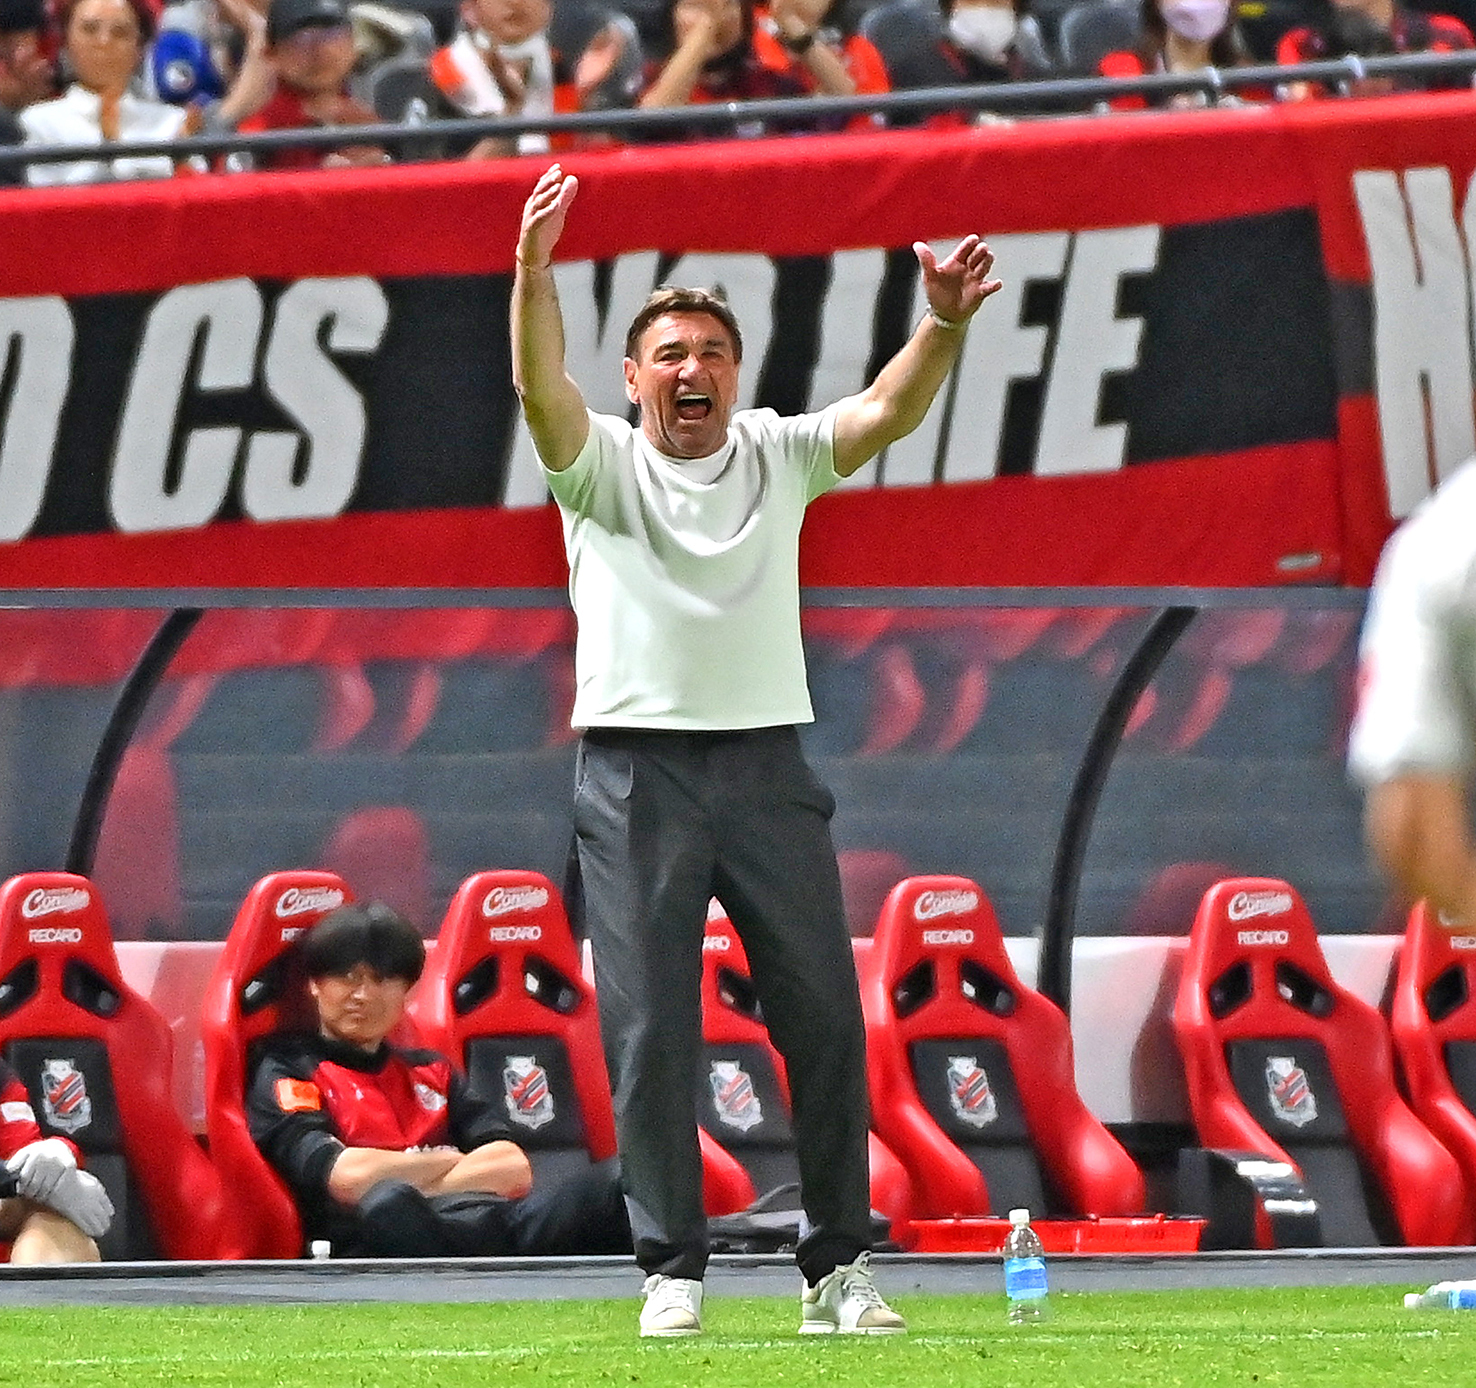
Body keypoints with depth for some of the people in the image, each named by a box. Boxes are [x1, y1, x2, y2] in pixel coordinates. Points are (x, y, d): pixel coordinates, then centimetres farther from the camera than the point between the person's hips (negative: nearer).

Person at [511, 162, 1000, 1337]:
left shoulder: (779, 457, 11)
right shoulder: (603, 465, 5)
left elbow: (889, 412, -4)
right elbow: (541, 388, -14)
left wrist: (946, 325, -23)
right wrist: (534, 270, -32)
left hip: (768, 763, 2)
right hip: (637, 766, -2)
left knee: (824, 1017, 0)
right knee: (650, 1031, -3)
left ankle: (839, 1265, 6)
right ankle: (673, 1270, 2)